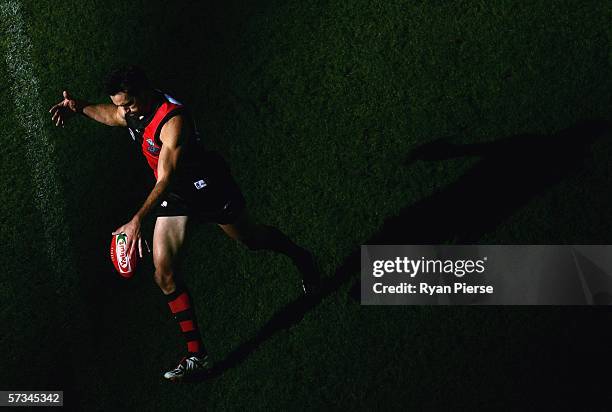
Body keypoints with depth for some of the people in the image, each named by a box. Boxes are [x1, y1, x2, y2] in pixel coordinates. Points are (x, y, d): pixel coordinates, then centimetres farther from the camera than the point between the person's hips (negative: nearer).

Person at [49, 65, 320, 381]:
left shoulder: (173, 121, -36)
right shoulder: (130, 112, -11)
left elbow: (165, 179, -39)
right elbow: (110, 115, 16)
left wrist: (138, 220, -48)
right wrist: (79, 107, -4)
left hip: (207, 186, -7)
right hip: (171, 193, 7)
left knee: (252, 239, 17)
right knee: (164, 275, -4)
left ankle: (300, 258, 52)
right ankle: (196, 355, 2)